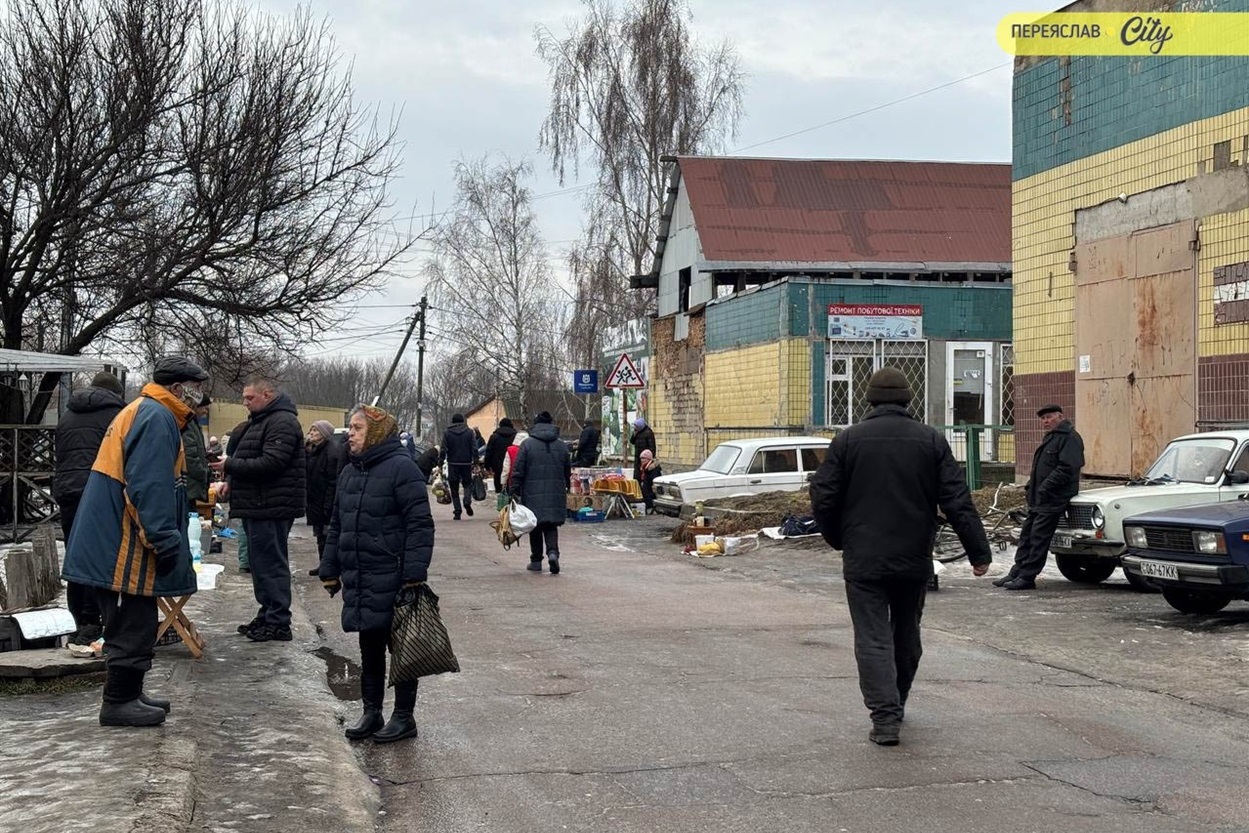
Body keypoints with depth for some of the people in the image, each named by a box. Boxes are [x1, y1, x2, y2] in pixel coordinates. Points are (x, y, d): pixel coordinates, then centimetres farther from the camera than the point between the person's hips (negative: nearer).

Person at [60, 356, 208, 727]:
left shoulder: (141, 413, 18)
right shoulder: (156, 418, -16)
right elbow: (150, 488, -25)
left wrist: (165, 539, 25)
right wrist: (166, 541, -23)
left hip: (109, 543, 11)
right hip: (123, 546, -11)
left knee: (132, 624, 17)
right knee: (132, 626, -3)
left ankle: (128, 695, 25)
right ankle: (119, 703, 3)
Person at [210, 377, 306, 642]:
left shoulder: (282, 422, -14)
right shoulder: (260, 420, 21)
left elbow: (270, 463, -23)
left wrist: (230, 466, -16)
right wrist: (232, 480, 12)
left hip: (271, 508, -11)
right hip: (258, 506, 11)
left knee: (271, 564, -8)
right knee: (262, 563, 14)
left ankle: (278, 623, -4)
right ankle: (267, 616, 22)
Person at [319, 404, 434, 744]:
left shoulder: (401, 468, -12)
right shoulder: (349, 473, 14)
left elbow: (419, 524, -16)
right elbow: (337, 525, 21)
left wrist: (414, 575, -21)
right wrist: (330, 570, 17)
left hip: (391, 582, -7)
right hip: (358, 581, 8)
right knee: (369, 649, 15)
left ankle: (404, 716, 12)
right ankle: (371, 712, 24)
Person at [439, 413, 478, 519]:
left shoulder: (447, 433, 0)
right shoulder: (469, 432, 3)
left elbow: (443, 450, -4)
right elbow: (474, 448, -1)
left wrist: (440, 461, 1)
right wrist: (475, 461, 3)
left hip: (453, 463, -1)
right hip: (466, 463, 1)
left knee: (454, 488, 5)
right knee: (467, 483, 15)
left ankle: (457, 512, 0)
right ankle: (467, 501, -12)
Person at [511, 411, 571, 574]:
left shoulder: (527, 444, -6)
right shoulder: (562, 446, 4)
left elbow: (518, 471, -7)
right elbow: (568, 472, 12)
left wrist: (515, 492, -1)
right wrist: (563, 487, 26)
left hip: (533, 494, -2)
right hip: (556, 493, 2)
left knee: (535, 527, 9)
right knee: (551, 526, 7)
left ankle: (536, 560, 14)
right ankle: (553, 552, -17)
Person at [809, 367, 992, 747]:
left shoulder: (847, 440, -3)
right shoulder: (931, 440, 0)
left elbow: (823, 499, -3)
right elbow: (957, 501, -4)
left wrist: (839, 539, 15)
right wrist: (979, 552, -1)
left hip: (863, 561, -2)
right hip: (914, 560, 2)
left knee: (873, 638, -1)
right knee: (906, 635, 18)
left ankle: (885, 717, -12)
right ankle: (895, 706, 33)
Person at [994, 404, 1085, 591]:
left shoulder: (1070, 438, -12)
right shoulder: (1050, 438, 21)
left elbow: (1066, 468, -22)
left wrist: (1045, 488, -23)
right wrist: (1031, 485, 13)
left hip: (1054, 499, -10)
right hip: (1039, 499, 10)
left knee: (1039, 537, -9)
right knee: (1026, 535, 11)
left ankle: (1027, 578, -7)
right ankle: (1016, 573, 15)